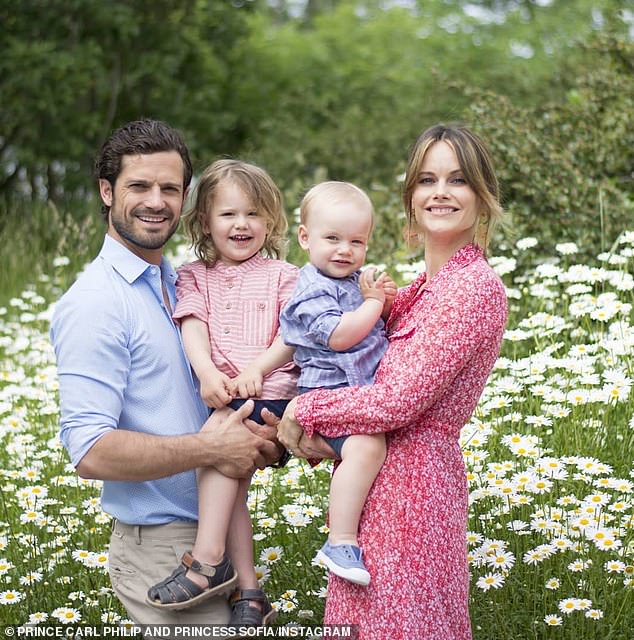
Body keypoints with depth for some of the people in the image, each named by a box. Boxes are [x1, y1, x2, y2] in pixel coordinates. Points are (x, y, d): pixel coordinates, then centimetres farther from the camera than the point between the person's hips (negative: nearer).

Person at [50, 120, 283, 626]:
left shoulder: (178, 285, 10)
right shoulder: (95, 303, -17)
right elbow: (91, 451, -24)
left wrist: (256, 438, 0)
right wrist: (212, 448, -21)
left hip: (214, 529, 8)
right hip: (160, 543, -8)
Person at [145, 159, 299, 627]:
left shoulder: (281, 274, 11)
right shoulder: (195, 277, 17)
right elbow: (193, 329, 1)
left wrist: (258, 368, -20)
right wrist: (208, 373, -19)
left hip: (271, 391, -4)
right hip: (220, 394, 4)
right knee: (229, 482, -7)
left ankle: (208, 562, -26)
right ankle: (249, 592, -1)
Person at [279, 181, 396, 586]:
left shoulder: (358, 279, 17)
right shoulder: (313, 291, -10)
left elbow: (385, 323, 28)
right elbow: (339, 336, -24)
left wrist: (389, 298, 6)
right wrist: (374, 301, -12)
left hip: (365, 391, 10)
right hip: (330, 394, -10)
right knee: (366, 446, -34)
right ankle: (341, 542, -33)